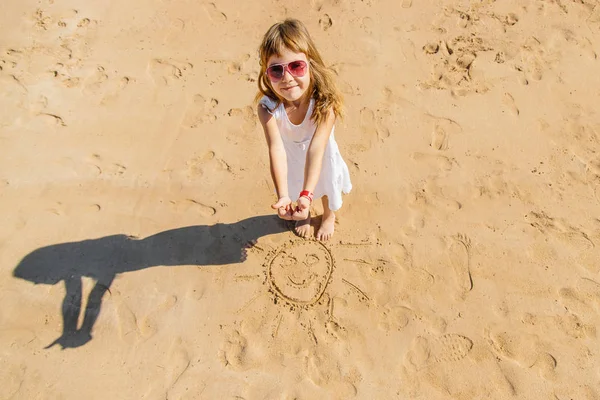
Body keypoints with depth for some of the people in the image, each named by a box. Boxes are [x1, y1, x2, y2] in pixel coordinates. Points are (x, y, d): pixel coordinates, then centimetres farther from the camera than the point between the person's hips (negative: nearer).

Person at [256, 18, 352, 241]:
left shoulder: (324, 102, -39)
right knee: (296, 187, 27)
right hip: (291, 157, 1)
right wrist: (283, 196, -57)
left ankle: (329, 216, 61)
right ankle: (303, 215, 63)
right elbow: (276, 149, -46)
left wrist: (307, 194, -55)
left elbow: (316, 149, -46)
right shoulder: (268, 107, -37)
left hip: (321, 157, -1)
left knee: (327, 186, 26)